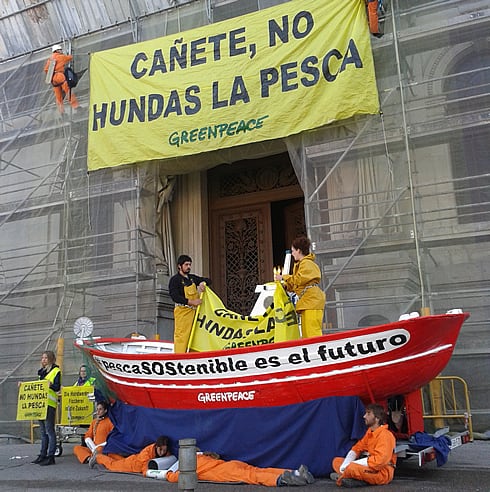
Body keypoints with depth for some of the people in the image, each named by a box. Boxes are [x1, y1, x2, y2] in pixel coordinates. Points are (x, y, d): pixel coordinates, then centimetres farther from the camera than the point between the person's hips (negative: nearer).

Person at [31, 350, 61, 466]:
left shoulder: (56, 370, -2)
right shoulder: (42, 371, 22)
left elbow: (57, 387, -12)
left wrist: (50, 385, -31)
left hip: (50, 404, -8)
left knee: (49, 430, -8)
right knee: (43, 431, 12)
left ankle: (50, 456, -6)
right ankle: (43, 455, 17)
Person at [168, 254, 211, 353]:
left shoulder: (193, 278, 18)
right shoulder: (175, 279, -3)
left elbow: (208, 281, 27)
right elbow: (175, 297, -15)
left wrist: (203, 283, 3)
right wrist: (191, 302, -21)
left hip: (194, 311, 7)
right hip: (183, 311, -7)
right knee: (182, 336, -11)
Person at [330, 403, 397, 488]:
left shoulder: (385, 435, -18)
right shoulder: (369, 432, 11)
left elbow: (378, 461, -28)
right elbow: (357, 448, 13)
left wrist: (350, 465, -23)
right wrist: (345, 464, -8)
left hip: (382, 473, -10)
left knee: (352, 468, -38)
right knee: (336, 461, 3)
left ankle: (341, 478, -7)